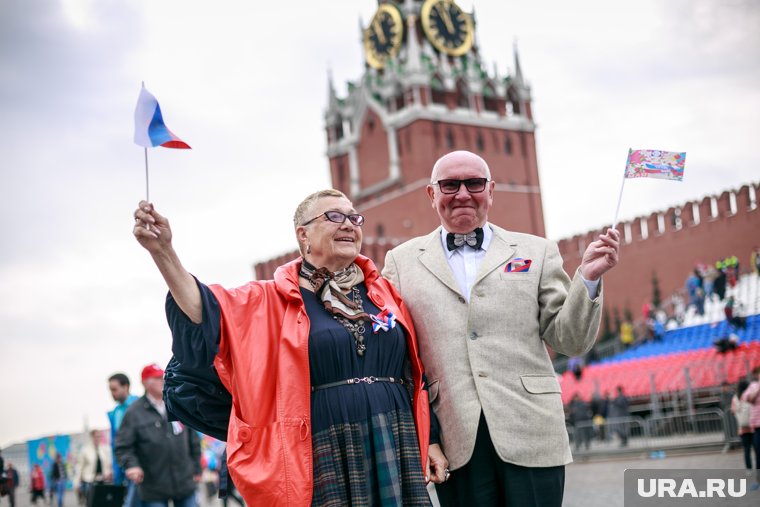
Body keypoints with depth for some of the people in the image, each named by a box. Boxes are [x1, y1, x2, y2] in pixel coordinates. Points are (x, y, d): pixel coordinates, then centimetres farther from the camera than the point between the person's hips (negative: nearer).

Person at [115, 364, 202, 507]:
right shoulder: (134, 412, -6)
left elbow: (193, 441, 12)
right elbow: (122, 446, -8)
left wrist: (196, 469, 11)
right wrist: (131, 465, -26)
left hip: (185, 483, 4)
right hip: (153, 489, -3)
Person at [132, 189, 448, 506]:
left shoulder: (384, 294, 14)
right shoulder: (275, 301, 4)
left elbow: (416, 375, 16)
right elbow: (204, 318, -11)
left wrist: (431, 440, 9)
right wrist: (163, 252, -24)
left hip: (397, 451, 3)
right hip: (327, 459, -3)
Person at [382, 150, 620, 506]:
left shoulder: (536, 252, 10)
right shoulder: (402, 261, 10)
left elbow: (570, 342, 6)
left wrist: (588, 278, -8)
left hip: (531, 435, 0)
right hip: (455, 442, 0)